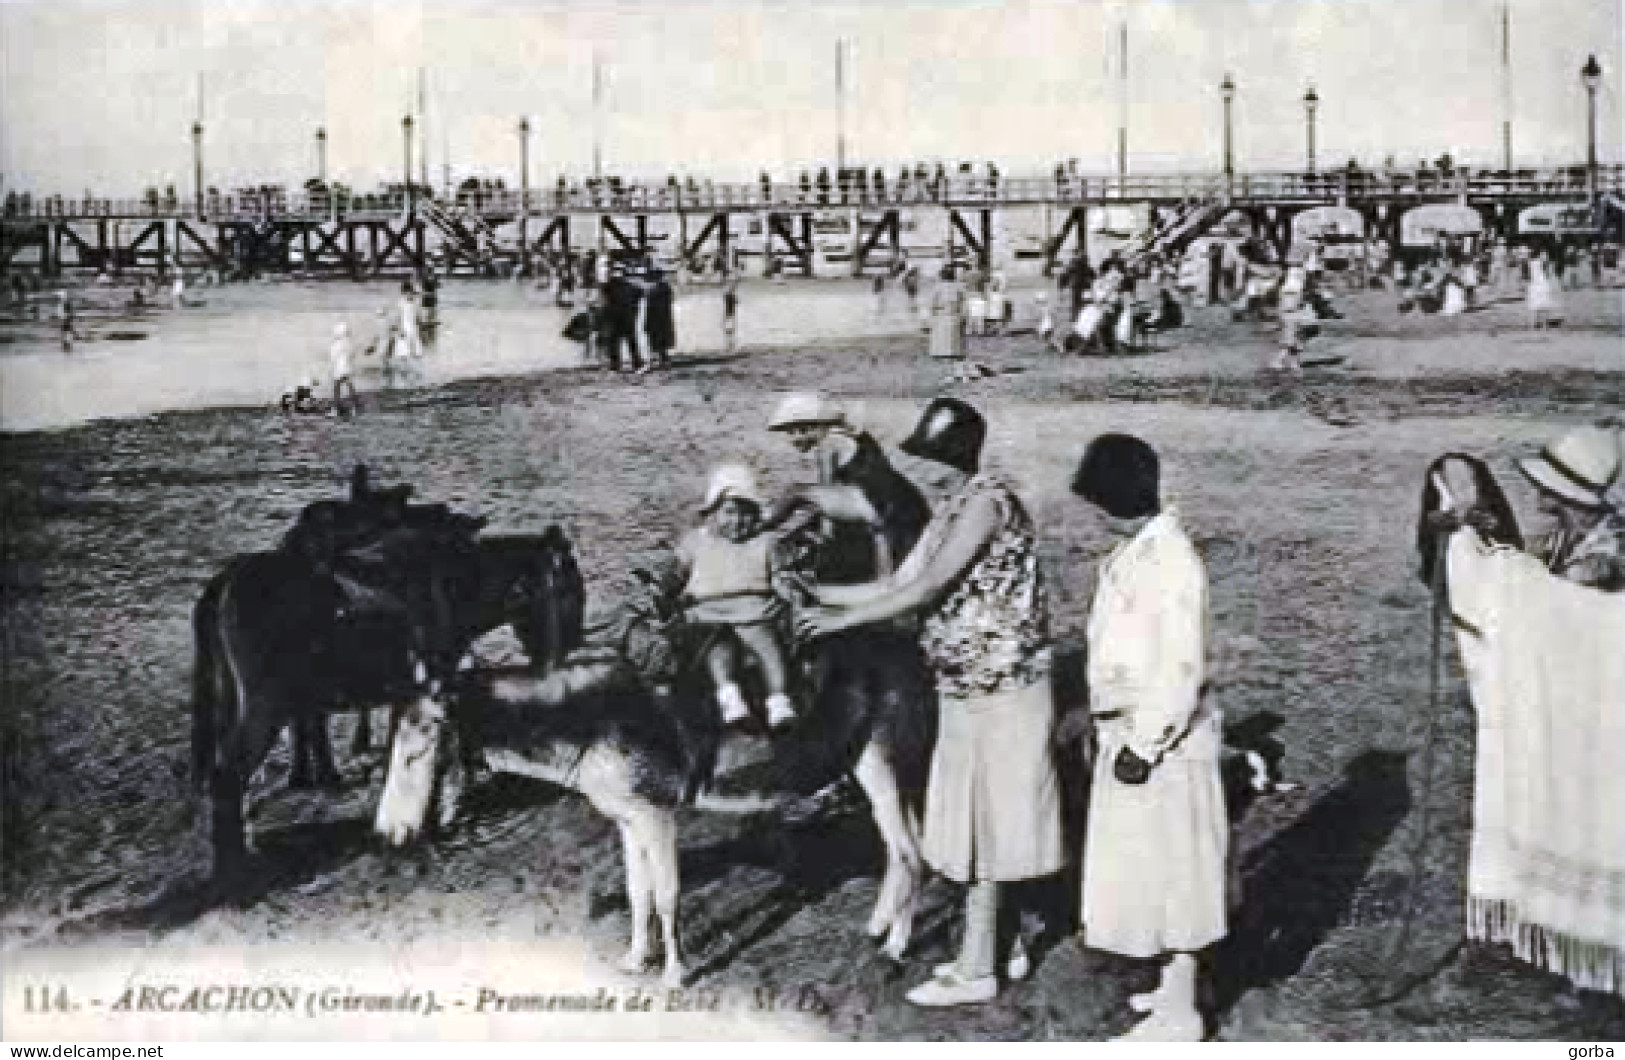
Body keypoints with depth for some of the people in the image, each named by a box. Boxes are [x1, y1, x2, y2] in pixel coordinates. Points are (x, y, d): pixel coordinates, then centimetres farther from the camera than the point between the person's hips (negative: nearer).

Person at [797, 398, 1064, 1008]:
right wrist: (817, 592, 8)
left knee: (984, 825, -2)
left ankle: (977, 968, 6)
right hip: (966, 690, 9)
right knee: (976, 824, 15)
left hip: (1000, 692, -9)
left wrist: (840, 620, -19)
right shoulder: (950, 510, 12)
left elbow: (927, 588, -23)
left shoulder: (986, 500, -18)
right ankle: (998, 947, 27)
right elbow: (899, 584, 13)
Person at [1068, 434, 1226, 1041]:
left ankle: (1179, 1013, 11)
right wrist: (1098, 713, 16)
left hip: (1162, 740, -9)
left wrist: (1144, 742, -20)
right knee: (1146, 870, 19)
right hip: (1127, 731, 9)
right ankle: (1174, 987, 33)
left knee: (1169, 871, 1)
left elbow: (1182, 669, -23)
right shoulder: (1130, 552, 7)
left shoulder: (1171, 560, -21)